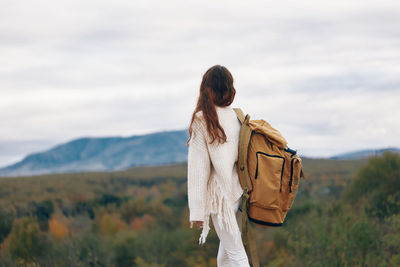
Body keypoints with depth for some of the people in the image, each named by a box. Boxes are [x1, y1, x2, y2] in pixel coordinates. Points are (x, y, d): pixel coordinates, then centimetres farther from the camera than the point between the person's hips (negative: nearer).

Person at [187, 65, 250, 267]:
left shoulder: (201, 120, -12)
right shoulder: (237, 116, 2)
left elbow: (199, 167, -12)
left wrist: (197, 210, -8)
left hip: (220, 194, -5)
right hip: (238, 192, 5)